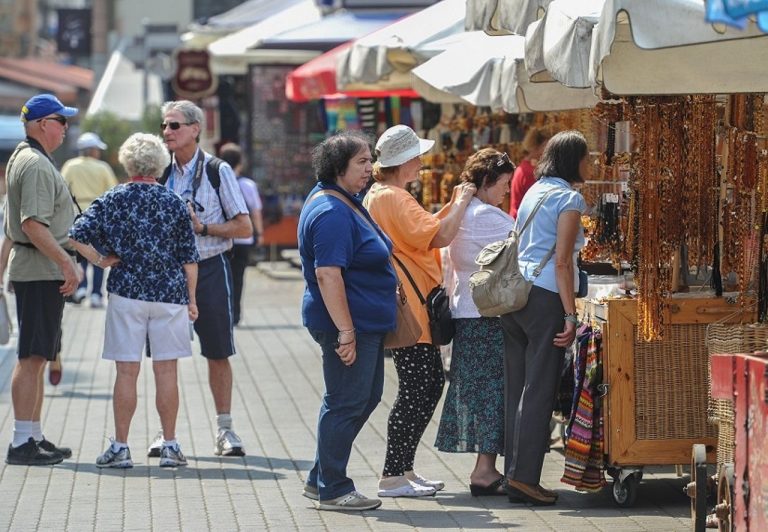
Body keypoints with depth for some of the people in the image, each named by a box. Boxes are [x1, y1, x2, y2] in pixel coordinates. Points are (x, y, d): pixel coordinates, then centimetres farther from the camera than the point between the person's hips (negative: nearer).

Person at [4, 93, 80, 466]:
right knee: (32, 357, -10)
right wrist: (66, 262, -23)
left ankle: (34, 437, 19)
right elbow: (33, 224, -24)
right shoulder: (37, 165, -15)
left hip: (36, 270, 11)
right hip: (41, 271, -11)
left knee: (36, 358, 14)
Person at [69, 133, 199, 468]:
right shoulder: (174, 203, 1)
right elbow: (189, 258, 3)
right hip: (170, 295, 1)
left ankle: (120, 447, 5)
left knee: (126, 371, 3)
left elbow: (77, 236, -11)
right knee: (166, 371, 6)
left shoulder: (111, 201, -2)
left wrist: (99, 261, 2)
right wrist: (191, 299, 11)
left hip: (127, 293, -1)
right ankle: (170, 446, 8)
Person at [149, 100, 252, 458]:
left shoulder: (217, 171, -5)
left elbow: (245, 228, -6)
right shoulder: (162, 172, 6)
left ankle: (225, 429, 12)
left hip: (209, 268, -3)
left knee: (218, 354, 4)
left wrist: (203, 227, -15)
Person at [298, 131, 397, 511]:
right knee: (346, 404, -3)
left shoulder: (345, 202, 13)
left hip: (366, 322, 11)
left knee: (366, 397, 16)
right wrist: (345, 332, -27)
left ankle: (321, 480, 23)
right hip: (349, 323, -11)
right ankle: (333, 490, 7)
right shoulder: (331, 213, -20)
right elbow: (327, 274, -26)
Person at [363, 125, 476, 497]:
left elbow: (423, 228, 24)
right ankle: (393, 477, -4)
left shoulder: (379, 194, 17)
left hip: (411, 309, 11)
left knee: (431, 383, 14)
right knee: (416, 390, -7)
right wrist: (461, 203, -9)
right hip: (406, 309, -11)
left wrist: (453, 205, 15)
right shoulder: (393, 198, -17)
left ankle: (403, 469, 18)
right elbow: (439, 236, -23)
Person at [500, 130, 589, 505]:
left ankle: (513, 475, 11)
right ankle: (525, 477, -8)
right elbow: (562, 261, -12)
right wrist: (570, 315, -14)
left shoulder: (534, 192, 19)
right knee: (539, 390, -6)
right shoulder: (569, 197, -5)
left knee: (516, 388, 8)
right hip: (545, 297, -8)